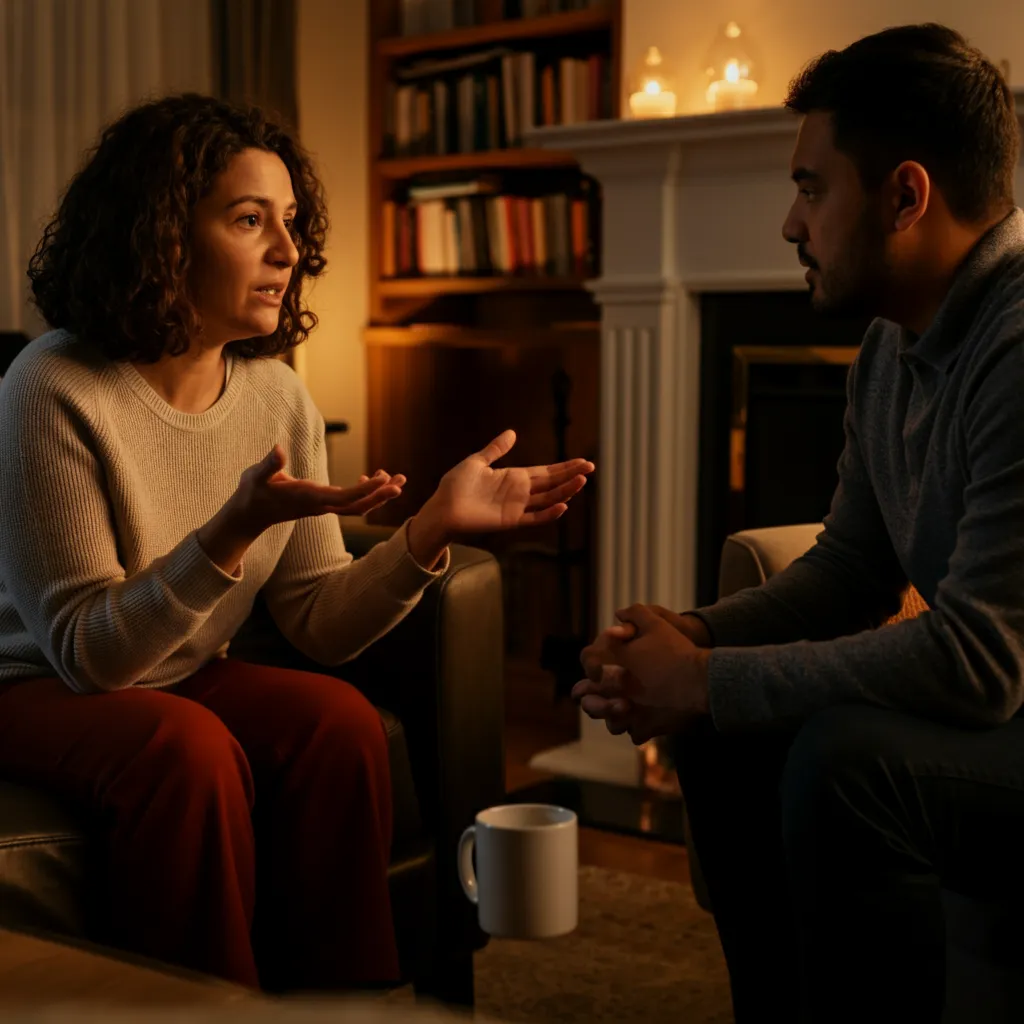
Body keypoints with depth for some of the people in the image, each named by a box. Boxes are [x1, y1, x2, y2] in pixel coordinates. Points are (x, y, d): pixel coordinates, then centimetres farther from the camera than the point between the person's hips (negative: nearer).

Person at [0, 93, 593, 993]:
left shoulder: (280, 398, -3)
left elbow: (319, 626, -4)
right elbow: (85, 652, -23)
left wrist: (432, 530, -20)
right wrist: (235, 531, -36)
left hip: (186, 683, 5)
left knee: (342, 722, -22)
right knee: (190, 749, -33)